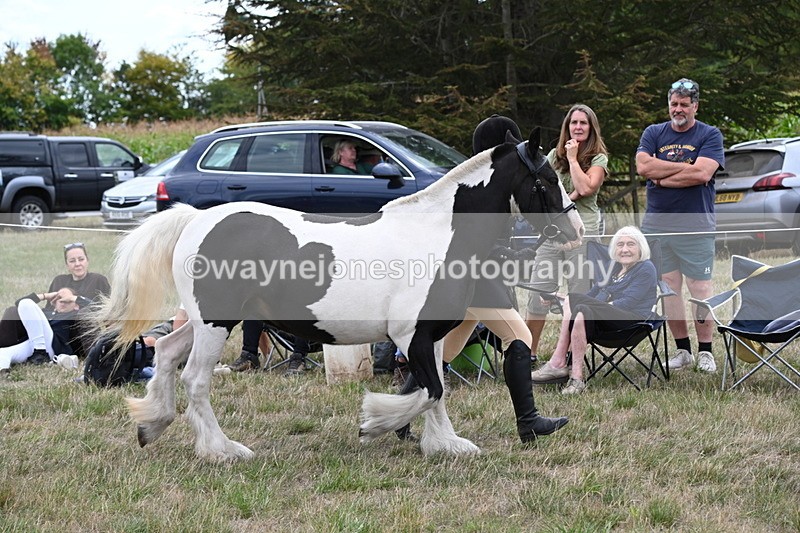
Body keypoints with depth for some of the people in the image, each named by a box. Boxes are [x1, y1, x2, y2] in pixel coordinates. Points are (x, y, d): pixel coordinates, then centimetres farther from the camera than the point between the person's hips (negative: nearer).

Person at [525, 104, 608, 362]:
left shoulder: (598, 158, 2)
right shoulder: (554, 155, 15)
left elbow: (585, 188, -13)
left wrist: (572, 157, -6)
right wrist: (568, 197, -6)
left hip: (583, 231, -4)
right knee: (539, 291, 0)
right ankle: (529, 352, 6)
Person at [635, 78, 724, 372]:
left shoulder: (709, 135, 2)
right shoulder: (653, 133, 12)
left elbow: (702, 174, -14)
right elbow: (643, 166, -6)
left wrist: (661, 177, -8)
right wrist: (685, 166, -8)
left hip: (696, 224, -3)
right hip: (657, 224, 3)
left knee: (700, 287, -3)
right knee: (668, 287, 5)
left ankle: (705, 352, 5)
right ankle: (682, 349, 13)